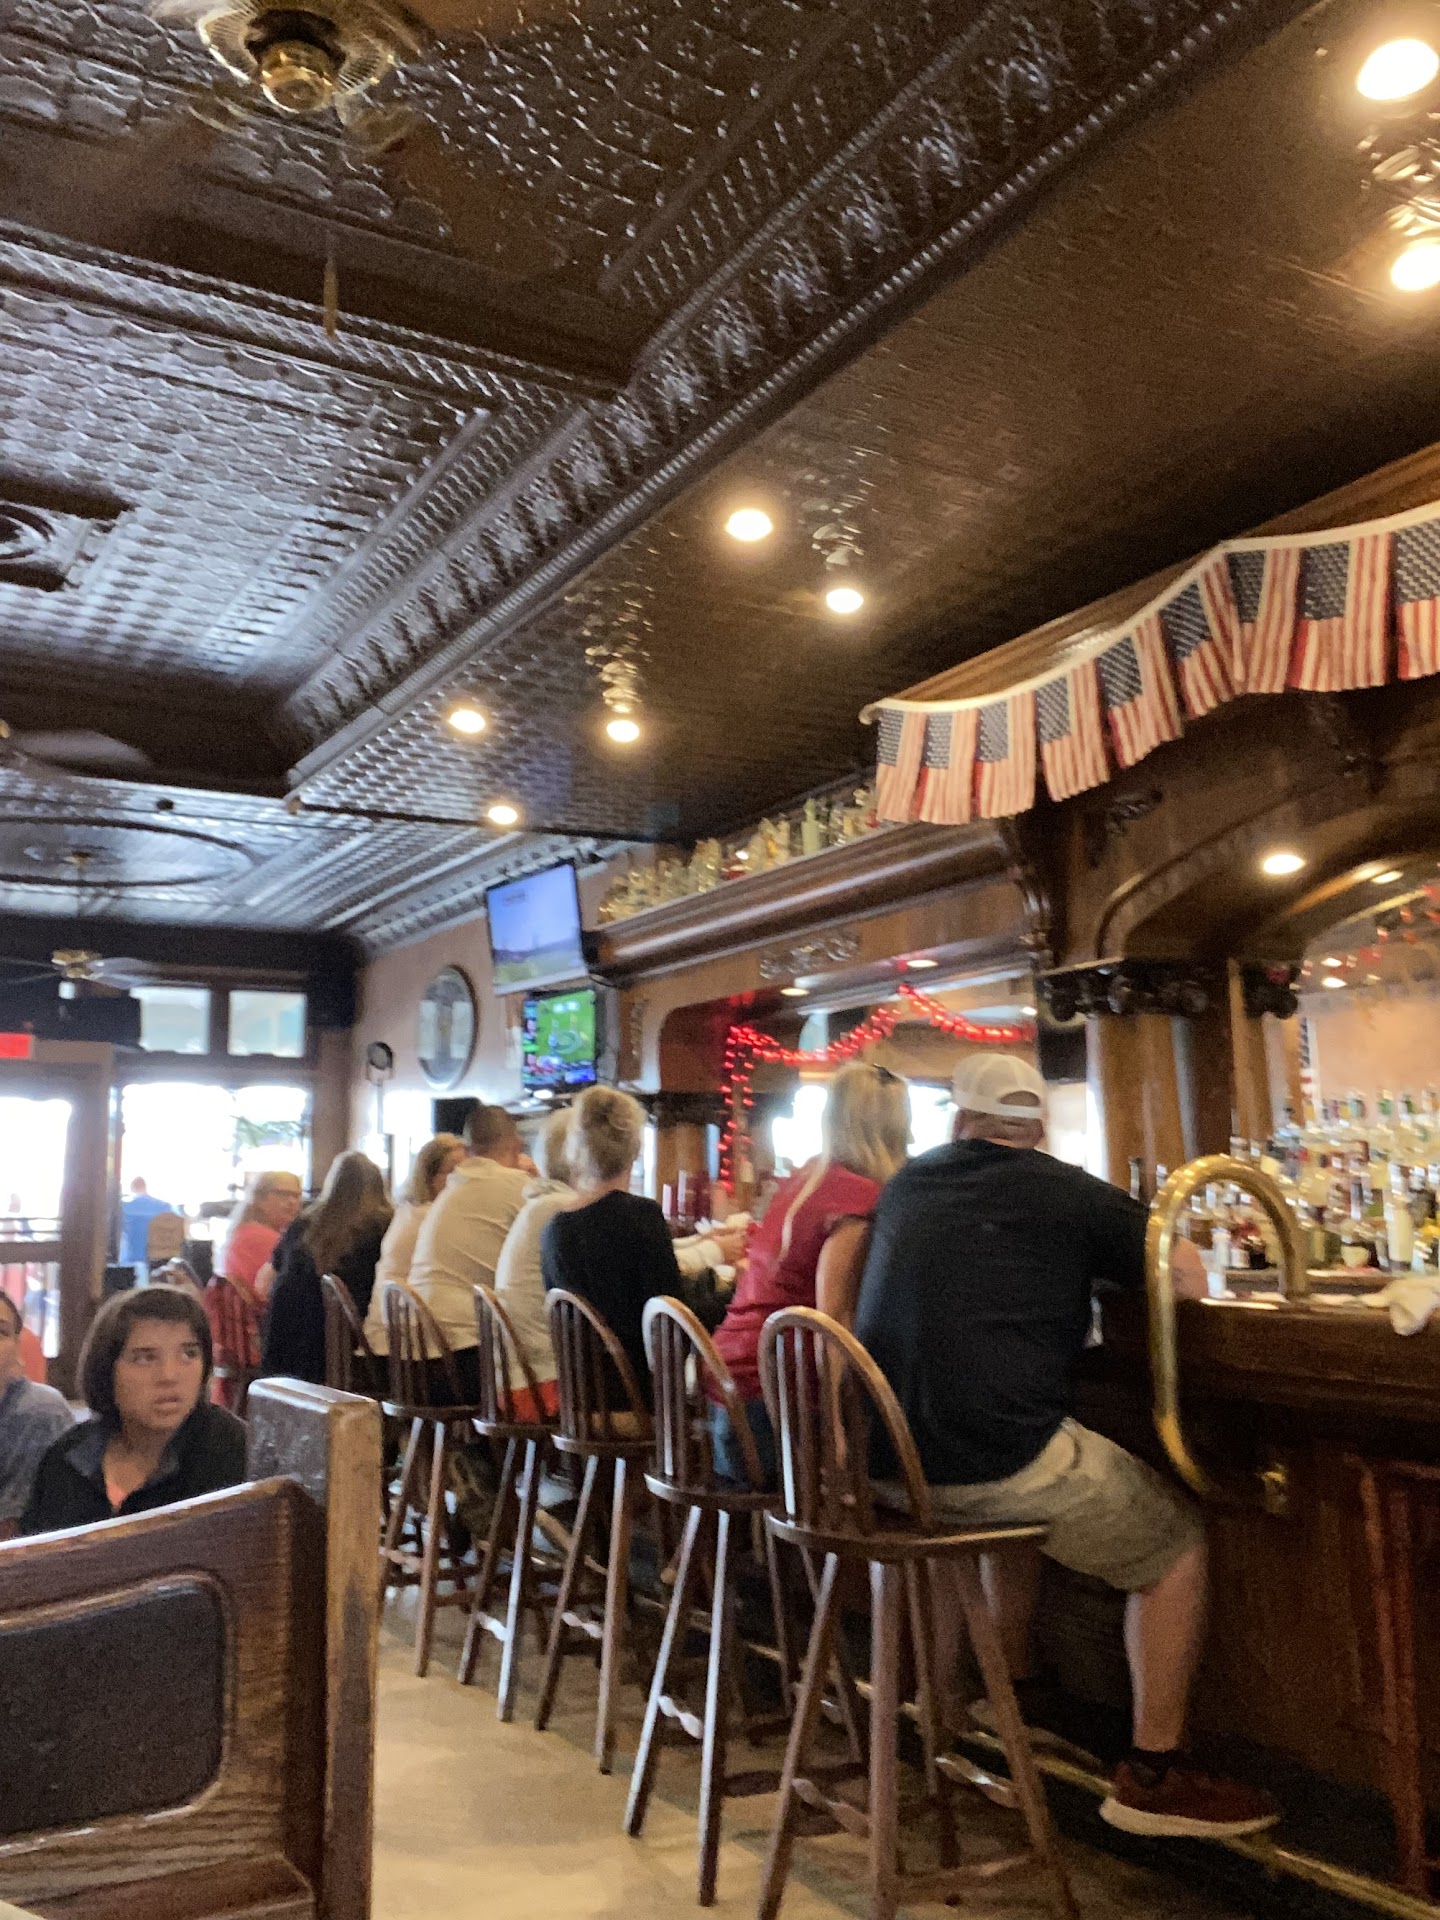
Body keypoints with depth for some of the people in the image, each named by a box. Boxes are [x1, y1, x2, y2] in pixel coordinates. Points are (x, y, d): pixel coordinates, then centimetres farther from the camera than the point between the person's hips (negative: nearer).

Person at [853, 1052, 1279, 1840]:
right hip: (994, 1459, -7)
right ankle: (1152, 1772, 13)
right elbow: (1189, 1278, -1)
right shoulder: (1061, 1191, -2)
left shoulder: (908, 1184, 15)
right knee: (1176, 1537, 12)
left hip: (882, 1463, 7)